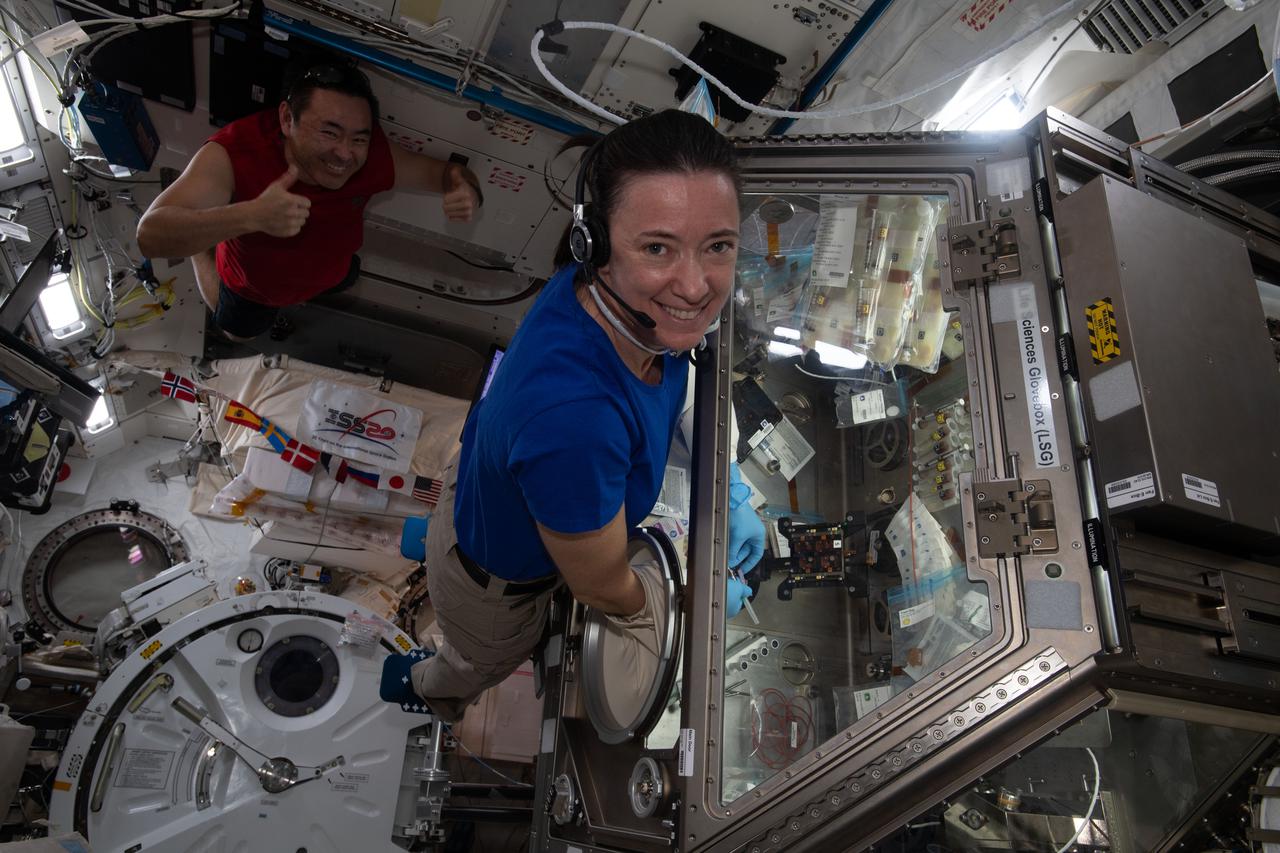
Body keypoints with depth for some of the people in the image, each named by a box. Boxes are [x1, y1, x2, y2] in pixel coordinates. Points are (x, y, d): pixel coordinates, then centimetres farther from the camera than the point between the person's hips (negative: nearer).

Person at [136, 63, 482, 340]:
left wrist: (465, 190, -47)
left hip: (332, 269, 3)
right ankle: (202, 255, 48)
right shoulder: (233, 154, -45)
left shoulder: (373, 155, -36)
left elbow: (444, 171, -20)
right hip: (254, 284, -2)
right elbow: (150, 235, -53)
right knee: (241, 332, 29)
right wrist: (252, 215, -70)